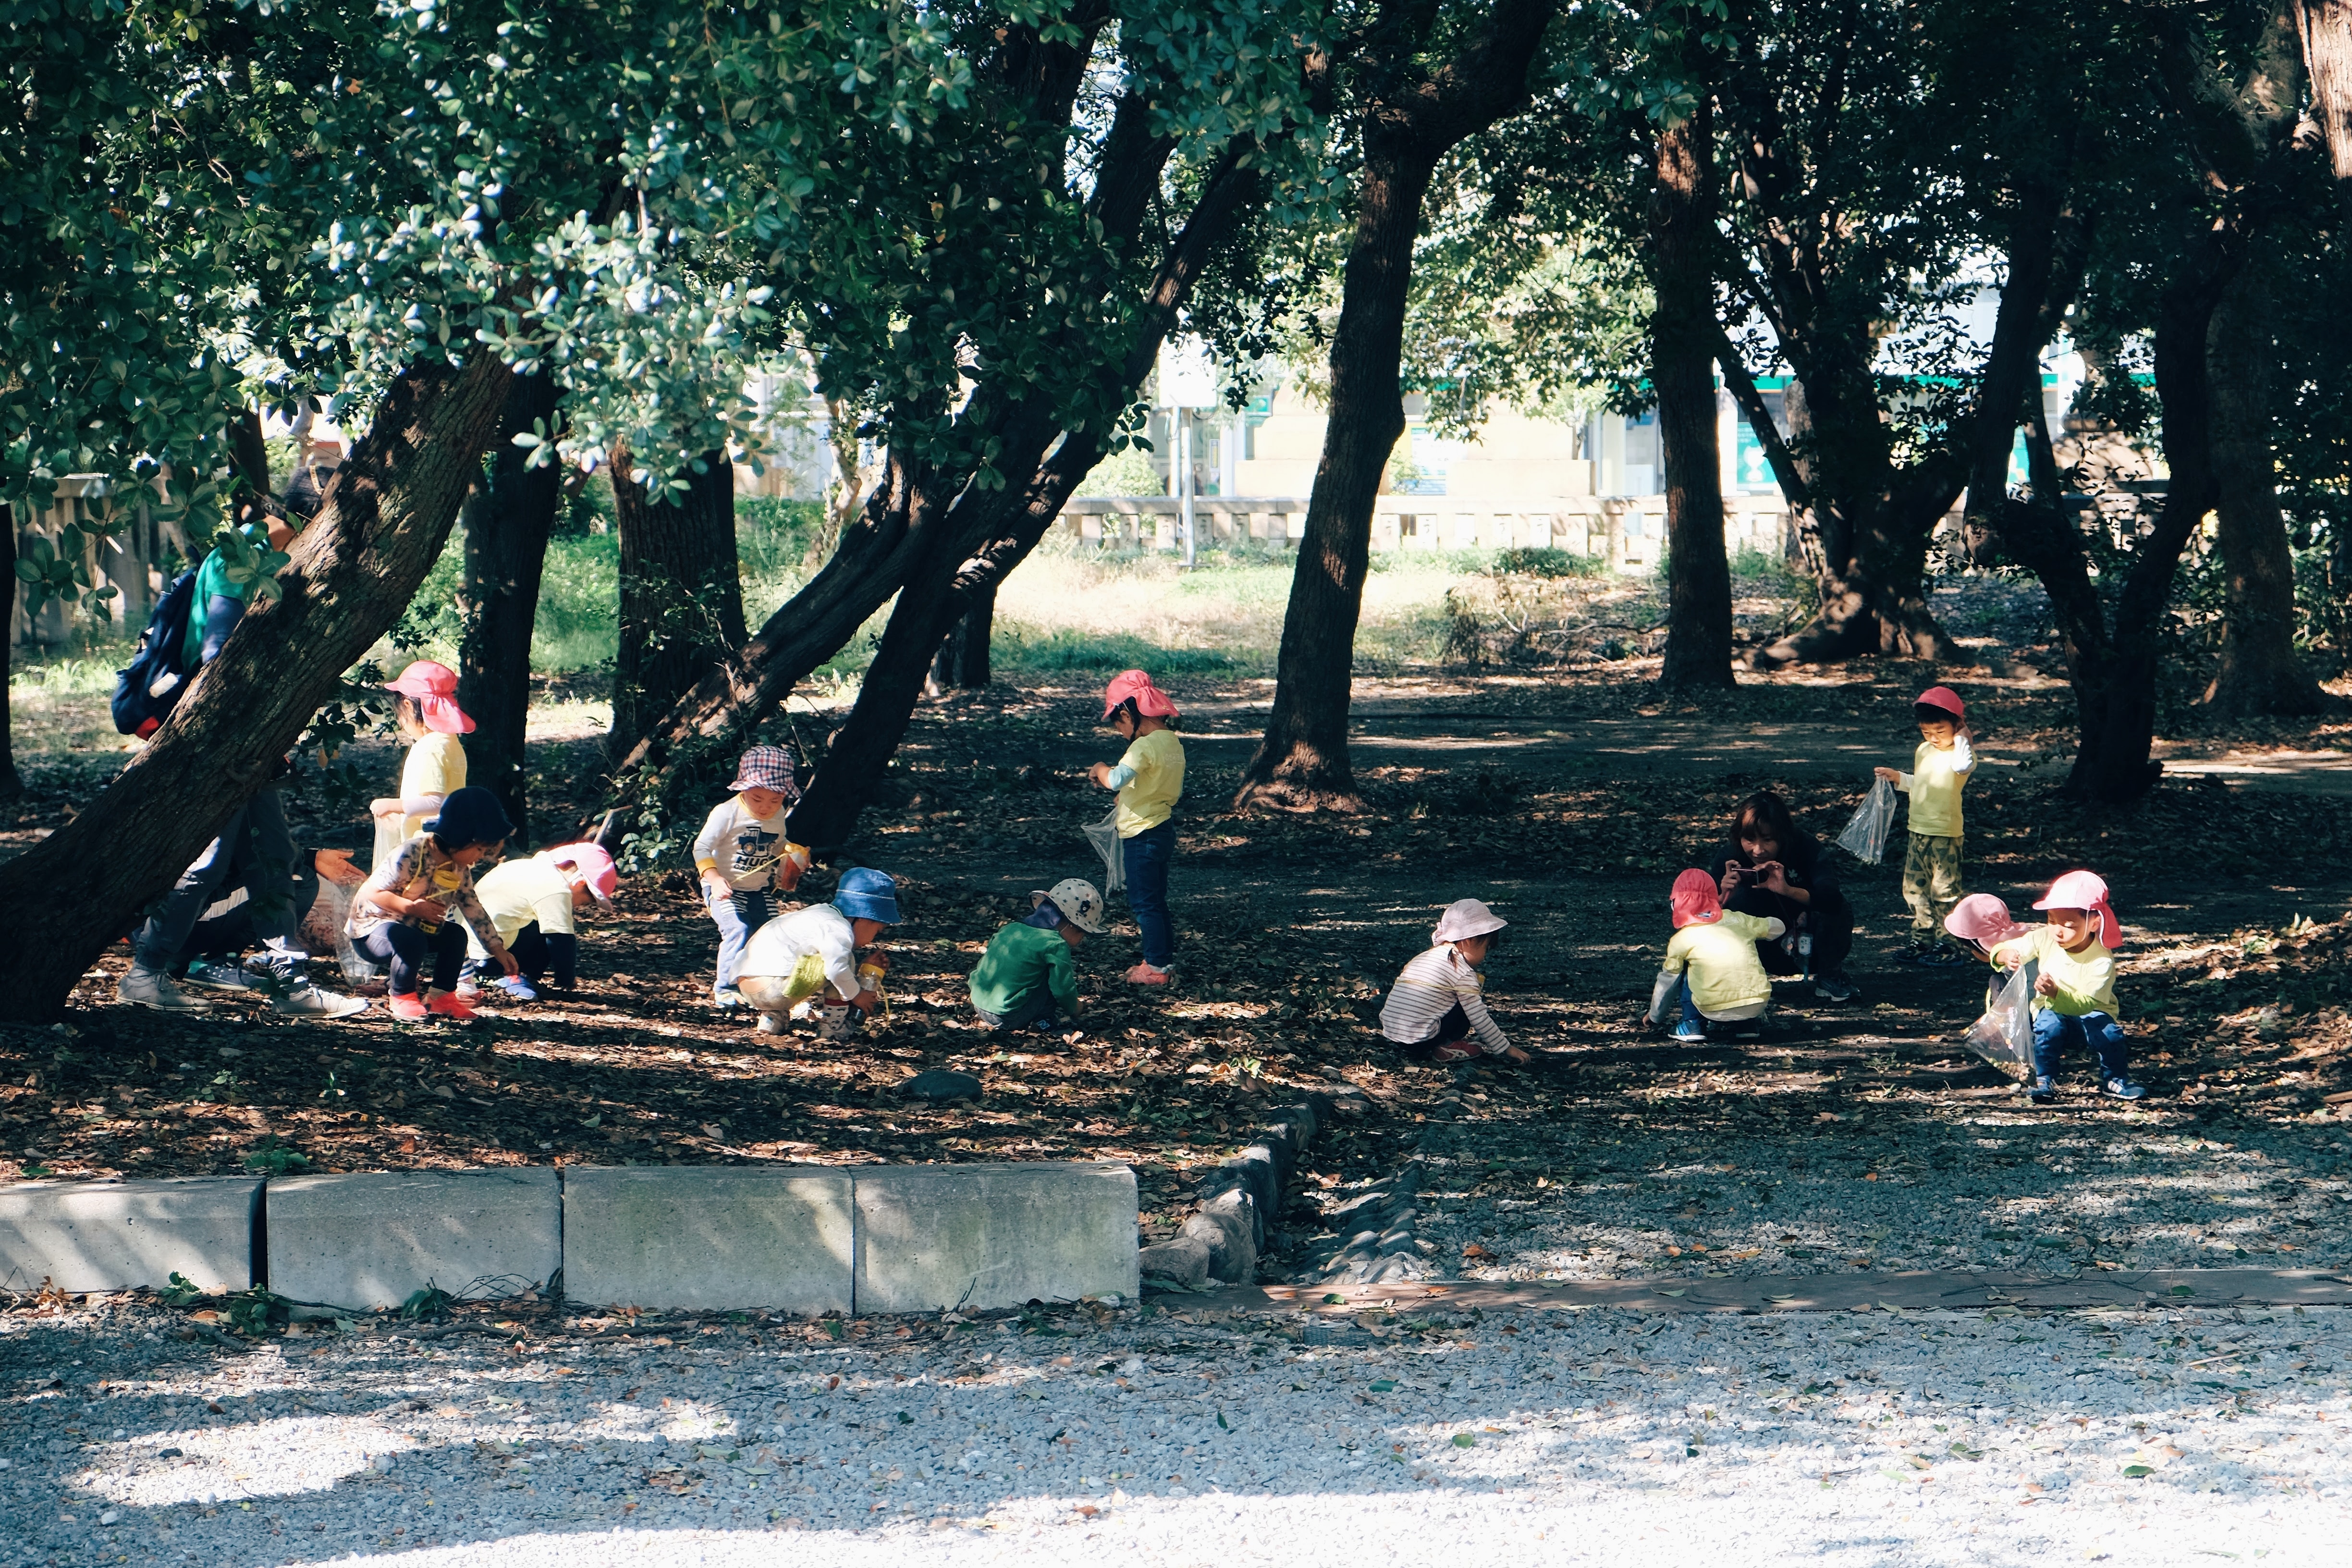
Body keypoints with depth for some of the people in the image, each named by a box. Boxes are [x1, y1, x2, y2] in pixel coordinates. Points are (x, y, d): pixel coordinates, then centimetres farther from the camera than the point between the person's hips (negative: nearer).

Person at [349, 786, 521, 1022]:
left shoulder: (460, 869, -1)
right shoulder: (412, 855, -27)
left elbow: (473, 909, 7)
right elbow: (371, 892, -26)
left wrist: (497, 949, 3)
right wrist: (412, 907, -33)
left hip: (417, 928, 8)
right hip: (372, 926, -8)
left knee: (456, 935, -11)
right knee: (411, 940, -35)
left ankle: (441, 996, 4)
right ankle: (402, 997, -11)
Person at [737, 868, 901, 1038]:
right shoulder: (839, 929, -11)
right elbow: (837, 969, -27)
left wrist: (869, 971, 24)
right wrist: (856, 995, -10)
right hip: (772, 990, -11)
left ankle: (772, 1019, 21)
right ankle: (833, 1027, 1)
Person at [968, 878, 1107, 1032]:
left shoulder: (1012, 928, 14)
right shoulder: (1056, 945, -9)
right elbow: (1063, 989, -7)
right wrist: (1073, 1012, 15)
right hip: (1011, 1018, -7)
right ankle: (1041, 1020, 5)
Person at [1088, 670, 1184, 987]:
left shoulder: (1145, 746, -22)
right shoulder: (1173, 742, 6)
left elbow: (1116, 780, -36)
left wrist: (1102, 770, -14)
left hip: (1142, 835, -9)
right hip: (1164, 828, 9)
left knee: (1144, 902, 0)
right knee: (1156, 901, 18)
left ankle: (1156, 967, 5)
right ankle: (1164, 958, 25)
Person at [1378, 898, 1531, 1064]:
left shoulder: (1423, 957, 15)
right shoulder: (1463, 972, -8)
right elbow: (1479, 1019, -8)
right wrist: (1507, 1049, 2)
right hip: (1422, 1041, -8)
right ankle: (1446, 1048, 1)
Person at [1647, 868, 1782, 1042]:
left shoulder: (1681, 939, 8)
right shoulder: (1738, 920, 13)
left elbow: (1667, 982, 20)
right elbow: (1776, 927, 27)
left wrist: (1655, 1017, 36)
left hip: (1715, 1012, -2)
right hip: (1757, 1006, 2)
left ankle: (1691, 1026, 15)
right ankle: (1747, 1024, 25)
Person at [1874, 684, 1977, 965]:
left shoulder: (1961, 752, -13)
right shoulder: (1924, 751, 11)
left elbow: (1962, 766, -40)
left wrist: (1962, 738, -25)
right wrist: (1897, 778, 14)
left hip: (1945, 834, -8)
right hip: (1919, 832, 8)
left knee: (1944, 891, -3)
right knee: (1915, 889, 13)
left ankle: (1948, 946, 4)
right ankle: (1922, 941, 23)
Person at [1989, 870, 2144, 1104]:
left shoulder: (2102, 960, -24)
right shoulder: (2044, 939, -14)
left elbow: (2086, 1003, -32)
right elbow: (2002, 951, -12)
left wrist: (2056, 993, -49)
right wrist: (2006, 956, -37)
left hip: (2090, 1014, -1)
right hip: (2052, 1010, 1)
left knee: (2108, 1032, -30)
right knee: (2049, 1026, -32)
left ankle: (2115, 1079, -1)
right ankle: (2044, 1080, -12)